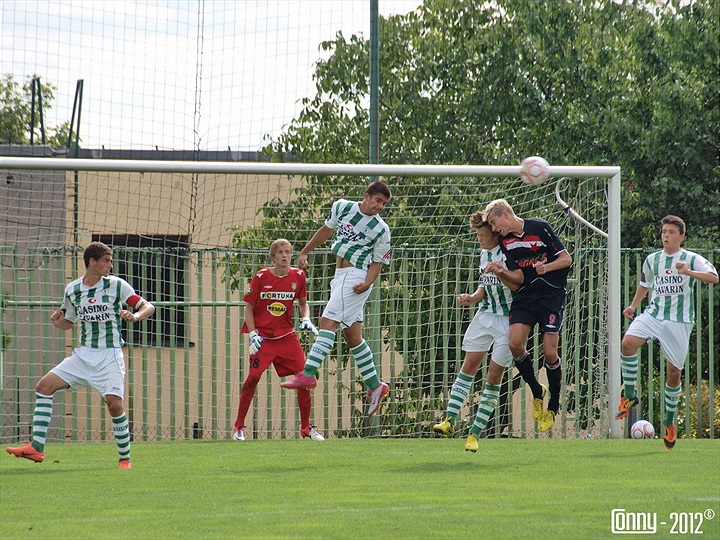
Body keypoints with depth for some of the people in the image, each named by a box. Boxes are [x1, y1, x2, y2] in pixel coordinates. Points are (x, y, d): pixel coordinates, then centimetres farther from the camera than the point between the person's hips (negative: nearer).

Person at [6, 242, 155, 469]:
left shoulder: (116, 285, -5)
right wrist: (57, 321, -4)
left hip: (110, 355, -4)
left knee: (114, 404, -17)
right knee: (44, 386, -7)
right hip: (83, 354, 4)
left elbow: (148, 307, -3)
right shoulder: (72, 290, 5)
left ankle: (125, 458, 1)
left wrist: (135, 316, -24)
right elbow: (68, 322, 20)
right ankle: (37, 447, -9)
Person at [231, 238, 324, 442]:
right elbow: (249, 308, -2)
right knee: (253, 377, -16)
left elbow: (303, 303, 17)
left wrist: (306, 320, -2)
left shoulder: (298, 276, 2)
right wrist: (253, 334, -10)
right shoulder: (261, 277, -7)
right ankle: (239, 427, -4)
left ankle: (306, 427, 12)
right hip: (263, 337, -3)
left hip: (287, 336, 3)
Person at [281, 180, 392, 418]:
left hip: (356, 277, -7)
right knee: (352, 336, 9)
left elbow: (378, 262, -2)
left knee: (328, 321, -18)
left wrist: (368, 282, -18)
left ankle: (308, 374, -25)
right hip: (340, 277, 7)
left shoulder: (381, 230, -7)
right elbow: (326, 230, 20)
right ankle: (374, 386, 16)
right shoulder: (342, 207, 6)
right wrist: (305, 252, 25)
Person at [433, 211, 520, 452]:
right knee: (469, 364, -2)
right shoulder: (484, 254, 10)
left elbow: (519, 286, -18)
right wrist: (472, 298, 3)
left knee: (494, 374, -3)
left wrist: (502, 273, -34)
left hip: (508, 319, -7)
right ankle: (450, 420, -4)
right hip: (485, 315, 7)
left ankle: (475, 432, 1)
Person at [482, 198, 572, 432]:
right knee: (514, 343, -15)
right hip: (525, 296, 5)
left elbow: (566, 259, -7)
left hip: (552, 295, -5)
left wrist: (547, 267, -25)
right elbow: (518, 277, 4)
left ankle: (553, 406, 10)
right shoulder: (505, 241, 7)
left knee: (549, 352, -9)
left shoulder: (539, 227, -9)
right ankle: (536, 392, 8)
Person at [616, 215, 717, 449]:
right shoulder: (652, 260, 10)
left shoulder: (692, 259, -3)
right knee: (627, 344, -25)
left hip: (679, 321, -3)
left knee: (674, 373, 0)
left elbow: (714, 277, -18)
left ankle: (670, 422, 18)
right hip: (653, 314, 3)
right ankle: (629, 395, -10)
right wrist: (633, 306, 13)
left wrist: (688, 272, -32)